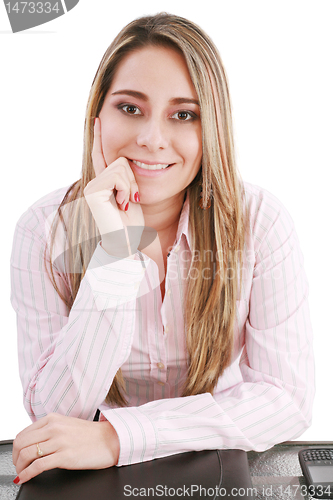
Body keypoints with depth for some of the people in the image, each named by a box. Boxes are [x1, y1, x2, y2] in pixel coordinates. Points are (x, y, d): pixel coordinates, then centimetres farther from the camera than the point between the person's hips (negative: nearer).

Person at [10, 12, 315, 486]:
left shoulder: (260, 221, -13)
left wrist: (117, 437, -24)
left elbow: (289, 398, -15)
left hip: (221, 463, 2)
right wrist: (116, 252, -25)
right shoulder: (45, 230, -12)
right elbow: (53, 413, -15)